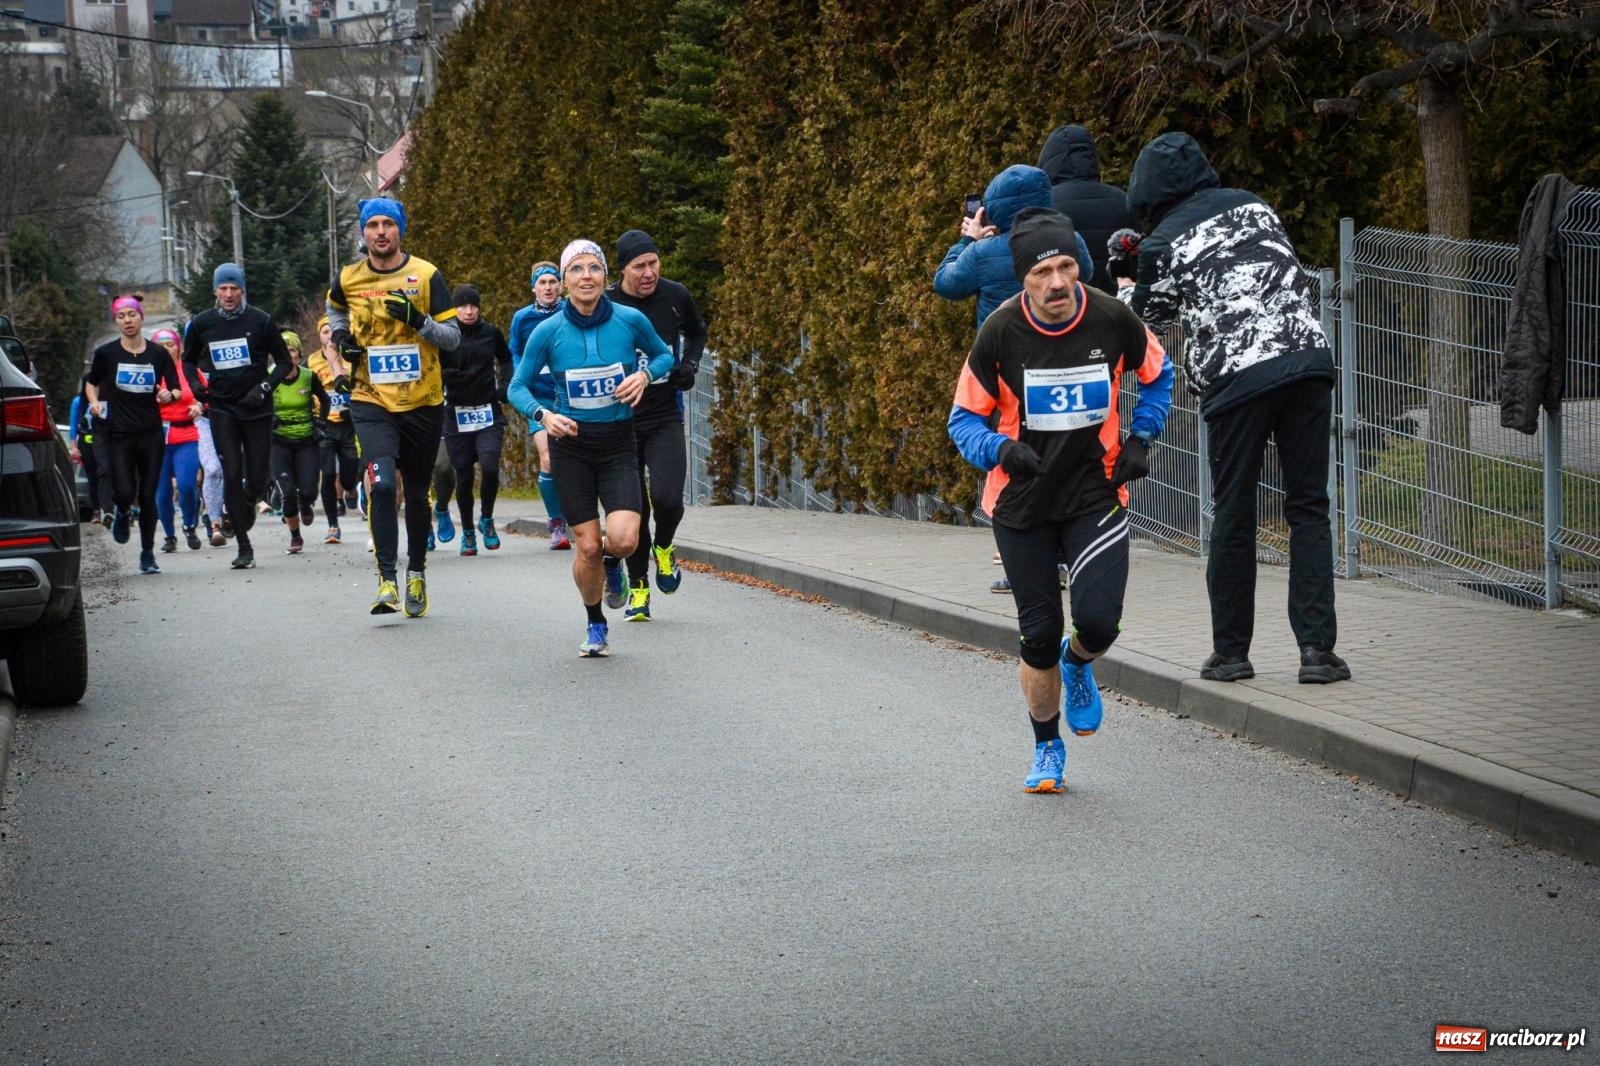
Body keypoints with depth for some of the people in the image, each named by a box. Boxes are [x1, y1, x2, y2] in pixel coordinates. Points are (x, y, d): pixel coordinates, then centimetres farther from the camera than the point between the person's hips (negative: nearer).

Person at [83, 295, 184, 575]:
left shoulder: (158, 354, 3)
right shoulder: (106, 353, 0)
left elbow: (176, 390, 8)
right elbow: (91, 383, 16)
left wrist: (169, 395, -14)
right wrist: (95, 402, -3)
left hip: (151, 434, 1)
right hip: (118, 434, -1)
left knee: (148, 497, 1)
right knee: (125, 492, -11)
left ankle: (147, 554, 14)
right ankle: (122, 514, 27)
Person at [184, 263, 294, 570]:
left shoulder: (261, 321, -3)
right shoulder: (202, 324, 3)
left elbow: (284, 362, 4)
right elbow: (188, 361, 19)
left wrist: (264, 388, -11)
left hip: (257, 409, -1)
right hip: (222, 409, 1)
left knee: (258, 478, 1)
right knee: (232, 475, -9)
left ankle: (249, 505, 39)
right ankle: (244, 548, -7)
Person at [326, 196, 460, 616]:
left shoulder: (426, 276, -4)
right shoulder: (348, 279, 2)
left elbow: (453, 337, -3)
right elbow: (336, 309, 26)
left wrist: (419, 321, -20)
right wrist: (340, 335, 7)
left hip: (423, 402, 0)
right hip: (371, 400, 0)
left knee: (417, 493, 11)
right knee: (381, 484, -19)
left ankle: (416, 573, 31)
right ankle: (387, 580, -16)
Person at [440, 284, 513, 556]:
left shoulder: (491, 333, 4)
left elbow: (506, 359, 23)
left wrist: (505, 385, 10)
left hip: (488, 412, 1)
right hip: (457, 414, -1)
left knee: (490, 466, -18)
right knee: (463, 477, 4)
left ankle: (487, 519, 7)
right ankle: (467, 532, 22)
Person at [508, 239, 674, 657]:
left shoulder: (631, 321, -7)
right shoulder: (548, 332, -8)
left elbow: (664, 355, 11)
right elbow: (518, 387, 0)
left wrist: (644, 375, -10)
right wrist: (544, 415, -19)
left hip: (618, 443, 0)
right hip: (571, 444, 0)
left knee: (623, 539, -18)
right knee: (588, 546, -2)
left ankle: (611, 563, 20)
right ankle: (596, 626, 24)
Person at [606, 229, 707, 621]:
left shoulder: (675, 296, -2)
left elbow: (697, 331, 20)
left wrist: (690, 364, 2)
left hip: (666, 417, 1)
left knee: (667, 498, -18)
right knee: (633, 510, 3)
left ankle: (664, 548, 16)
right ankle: (638, 588, 23)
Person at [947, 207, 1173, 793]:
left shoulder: (1111, 320, -11)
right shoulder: (1000, 332, -13)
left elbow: (1159, 375, 10)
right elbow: (964, 419, -4)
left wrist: (1138, 438, -2)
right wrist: (1001, 449, -23)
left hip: (1096, 495, 0)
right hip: (1022, 504, 0)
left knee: (1099, 622, -16)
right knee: (1039, 636, 3)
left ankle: (1078, 663, 23)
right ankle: (1047, 750, 28)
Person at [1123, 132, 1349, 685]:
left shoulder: (1161, 244, 5)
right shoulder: (1249, 204, 17)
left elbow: (1143, 321, 19)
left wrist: (1125, 291, 41)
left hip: (1237, 377, -3)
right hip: (1307, 356, 3)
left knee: (1232, 516, 8)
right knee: (1308, 506, 6)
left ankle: (1230, 651, 15)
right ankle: (1317, 648, -1)